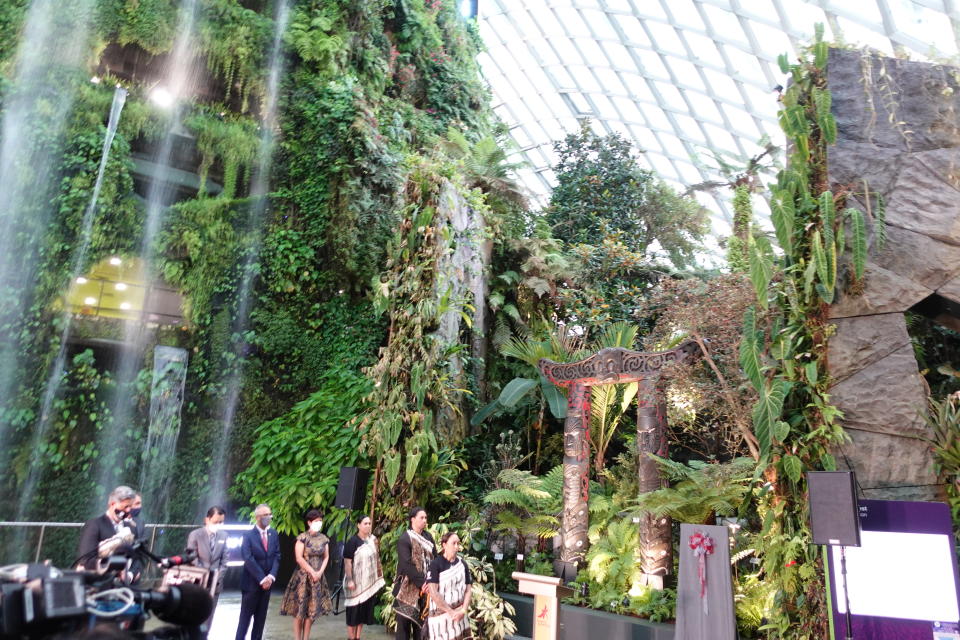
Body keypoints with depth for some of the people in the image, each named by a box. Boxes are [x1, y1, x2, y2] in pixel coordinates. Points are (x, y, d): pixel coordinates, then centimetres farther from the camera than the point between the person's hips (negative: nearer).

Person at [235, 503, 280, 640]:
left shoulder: (274, 534, 6)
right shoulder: (248, 535, -9)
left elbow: (276, 556, 4)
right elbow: (248, 559, -15)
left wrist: (271, 576, -10)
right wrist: (262, 579, -17)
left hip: (267, 581, 4)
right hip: (251, 582, -4)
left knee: (261, 617, 9)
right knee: (245, 616, 3)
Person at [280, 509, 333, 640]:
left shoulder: (324, 539, 5)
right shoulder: (302, 538, -9)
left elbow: (326, 557, 8)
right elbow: (299, 558, -13)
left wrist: (320, 572, -8)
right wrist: (312, 572, -14)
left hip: (318, 577, 5)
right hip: (303, 576, -4)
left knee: (312, 610, 6)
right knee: (300, 609, -1)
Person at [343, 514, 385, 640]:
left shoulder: (373, 540, 5)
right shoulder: (353, 541, -12)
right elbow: (347, 562, -15)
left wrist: (379, 578, 10)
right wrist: (350, 580, -20)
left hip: (369, 582, 6)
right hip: (356, 581, -6)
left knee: (365, 609, 10)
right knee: (354, 609, 1)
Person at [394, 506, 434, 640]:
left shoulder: (428, 537, 8)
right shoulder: (405, 538, -10)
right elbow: (406, 564, -17)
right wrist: (421, 582, -18)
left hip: (425, 585, 5)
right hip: (409, 587, -5)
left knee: (421, 619, 9)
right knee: (405, 619, 1)